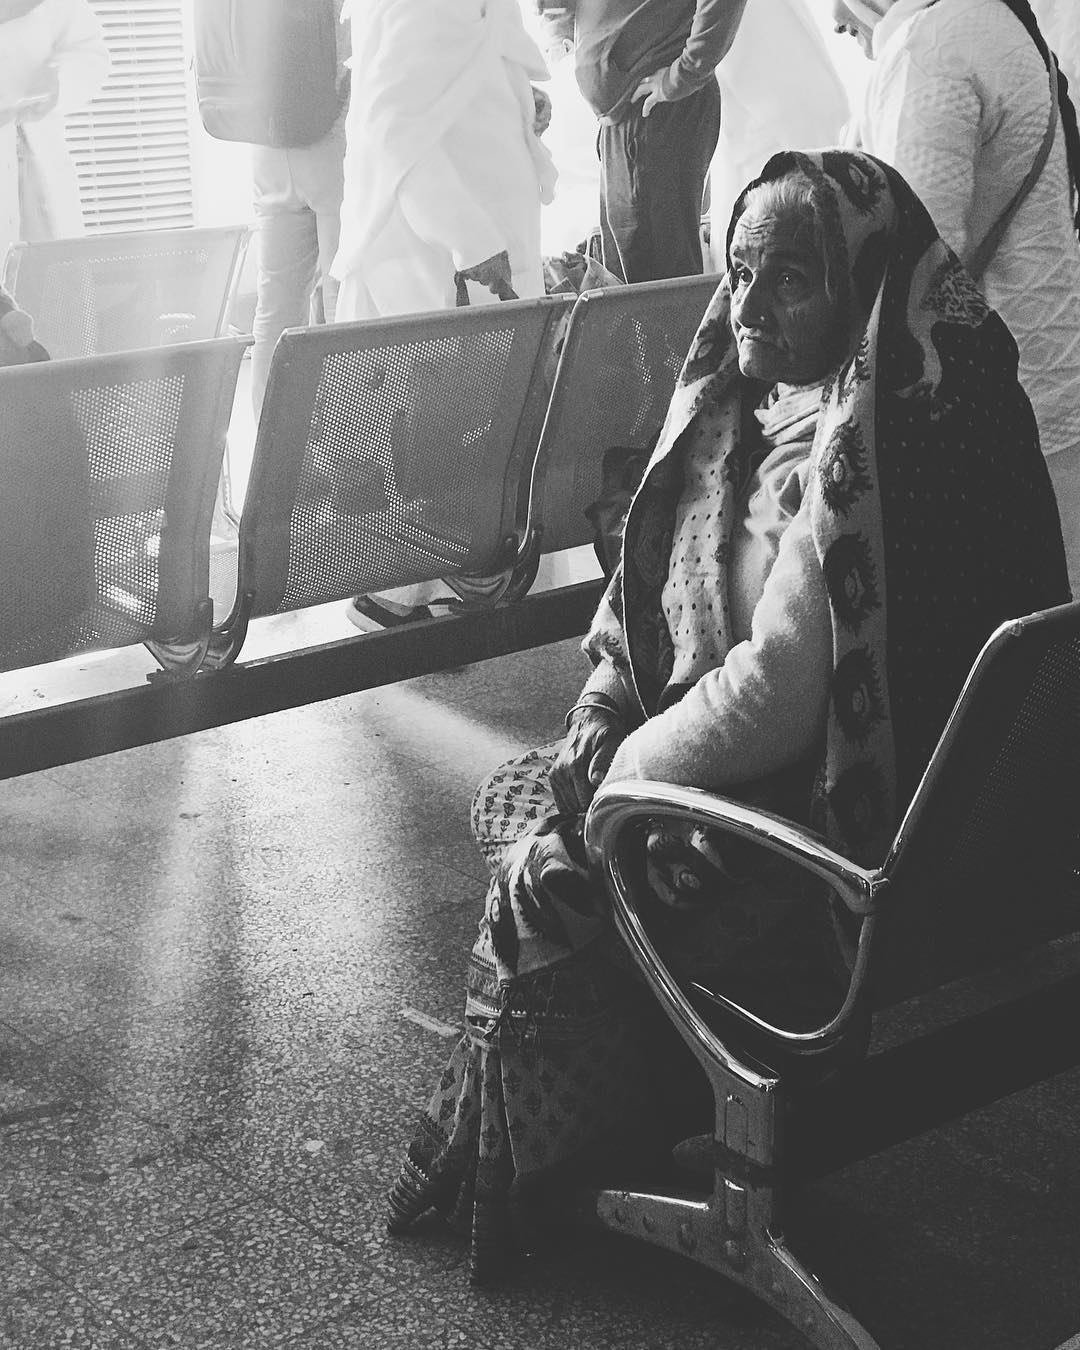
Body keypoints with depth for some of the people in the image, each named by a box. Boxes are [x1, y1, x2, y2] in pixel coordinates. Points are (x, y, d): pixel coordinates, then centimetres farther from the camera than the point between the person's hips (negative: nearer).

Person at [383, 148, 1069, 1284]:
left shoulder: (863, 446, -25)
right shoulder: (742, 403, 4)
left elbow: (778, 694, -26)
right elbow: (648, 594, 11)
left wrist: (624, 768, -14)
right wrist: (598, 725, -3)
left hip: (842, 808, -9)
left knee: (549, 888, -7)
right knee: (511, 801, 9)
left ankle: (520, 1172, 19)